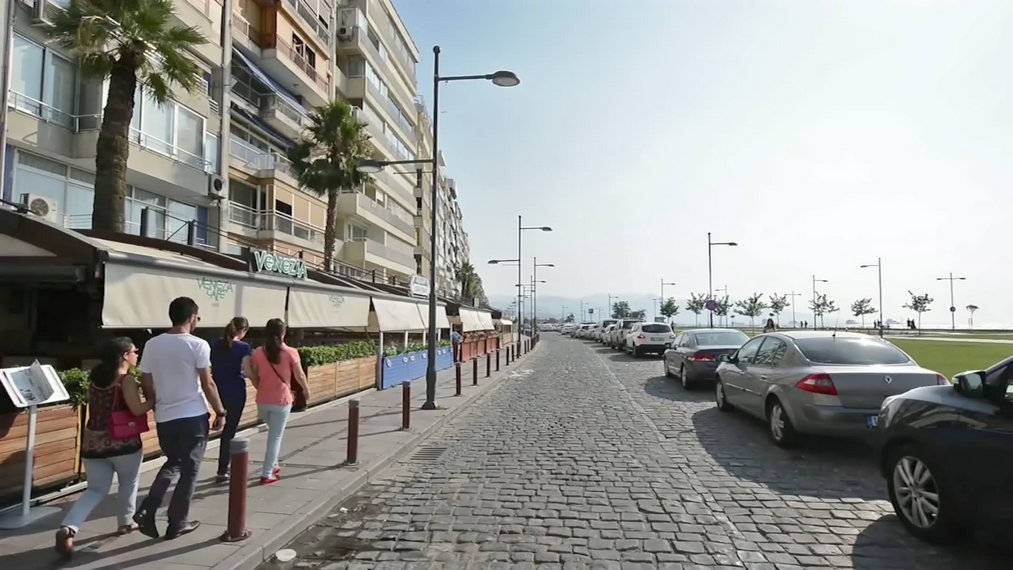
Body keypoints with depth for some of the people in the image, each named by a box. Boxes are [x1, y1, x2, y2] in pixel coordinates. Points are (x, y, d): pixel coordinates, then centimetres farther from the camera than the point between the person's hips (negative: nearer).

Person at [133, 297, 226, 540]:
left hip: (164, 417, 5)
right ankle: (177, 524, 18)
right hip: (193, 416, -5)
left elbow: (146, 384, 6)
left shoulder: (152, 344, 2)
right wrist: (220, 412, 0)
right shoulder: (198, 345, -12)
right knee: (189, 470, 9)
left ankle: (147, 510, 12)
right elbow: (208, 384, -11)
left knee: (172, 463, 26)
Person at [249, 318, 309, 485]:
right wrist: (306, 389, 15)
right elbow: (299, 376, -3)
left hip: (262, 401, 4)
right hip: (281, 401, -4)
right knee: (276, 437, 5)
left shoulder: (258, 353, -2)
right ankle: (267, 474, 7)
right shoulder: (290, 352, -11)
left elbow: (254, 377, 3)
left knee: (273, 433, 25)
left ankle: (273, 466, 33)